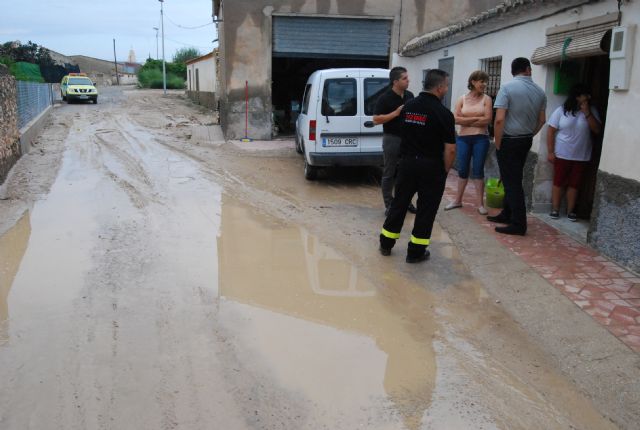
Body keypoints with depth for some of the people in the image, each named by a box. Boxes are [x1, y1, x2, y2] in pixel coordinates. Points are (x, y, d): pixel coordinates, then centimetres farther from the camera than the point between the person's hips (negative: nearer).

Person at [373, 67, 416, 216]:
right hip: (392, 139, -6)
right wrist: (396, 113, -20)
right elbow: (376, 119, -15)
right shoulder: (385, 98, -11)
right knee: (389, 174, 2)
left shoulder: (410, 95, 7)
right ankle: (389, 205, 10)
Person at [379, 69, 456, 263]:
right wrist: (445, 171, 0)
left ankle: (386, 244, 25)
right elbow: (450, 149, -13)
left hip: (407, 162, 5)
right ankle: (416, 251, 14)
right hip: (431, 167, -5)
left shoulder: (408, 107, 3)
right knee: (426, 209, 7)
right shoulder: (443, 113, -14)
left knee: (399, 203, 16)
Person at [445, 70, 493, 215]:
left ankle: (480, 204, 7)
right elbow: (456, 119, -6)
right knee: (462, 170, 9)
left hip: (480, 139, -1)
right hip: (463, 138, 1)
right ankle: (458, 200, 21)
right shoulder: (462, 99, 4)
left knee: (478, 170, 1)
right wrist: (476, 118, -10)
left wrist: (466, 120, -6)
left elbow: (487, 119, -9)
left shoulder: (486, 99, 1)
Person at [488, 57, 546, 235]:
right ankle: (507, 214, 26)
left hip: (509, 140, -6)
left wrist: (497, 144, -12)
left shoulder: (507, 88, -13)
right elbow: (542, 120, 10)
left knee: (511, 181, -3)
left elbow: (499, 119, -20)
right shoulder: (539, 91, 5)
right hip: (526, 140, 6)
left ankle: (518, 224, -2)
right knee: (514, 179, 17)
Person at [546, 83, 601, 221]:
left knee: (574, 184, 7)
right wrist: (550, 152, -9)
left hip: (581, 157, 2)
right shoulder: (561, 110, -5)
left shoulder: (592, 111, 2)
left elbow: (597, 130, -7)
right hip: (562, 155, -2)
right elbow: (551, 131, -4)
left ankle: (570, 210, 16)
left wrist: (587, 113, -15)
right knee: (558, 182, 4)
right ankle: (555, 209, 14)